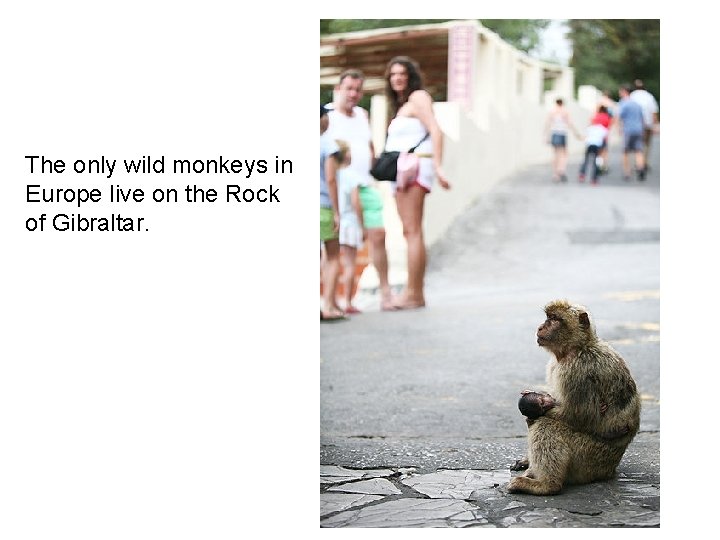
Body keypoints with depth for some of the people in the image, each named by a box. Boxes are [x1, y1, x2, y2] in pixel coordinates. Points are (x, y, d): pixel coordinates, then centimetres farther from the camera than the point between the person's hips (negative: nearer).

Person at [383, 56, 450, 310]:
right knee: (410, 232, 7)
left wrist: (437, 166, -22)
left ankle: (412, 293, -16)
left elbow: (435, 131, -13)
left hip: (415, 167, -10)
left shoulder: (418, 97, -1)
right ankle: (418, 294, 8)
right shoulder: (400, 105, 25)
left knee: (412, 230, -13)